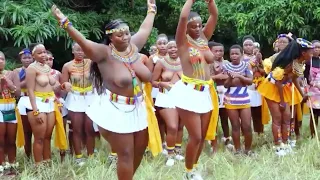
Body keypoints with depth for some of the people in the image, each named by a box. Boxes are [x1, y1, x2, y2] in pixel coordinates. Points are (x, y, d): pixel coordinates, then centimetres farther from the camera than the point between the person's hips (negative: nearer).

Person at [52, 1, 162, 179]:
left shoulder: (133, 46, 2)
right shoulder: (105, 53, -16)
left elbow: (145, 28, 19)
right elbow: (82, 41, -28)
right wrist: (66, 23, -39)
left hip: (139, 108, 7)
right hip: (117, 110, -7)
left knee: (139, 150, 17)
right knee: (126, 154, 0)